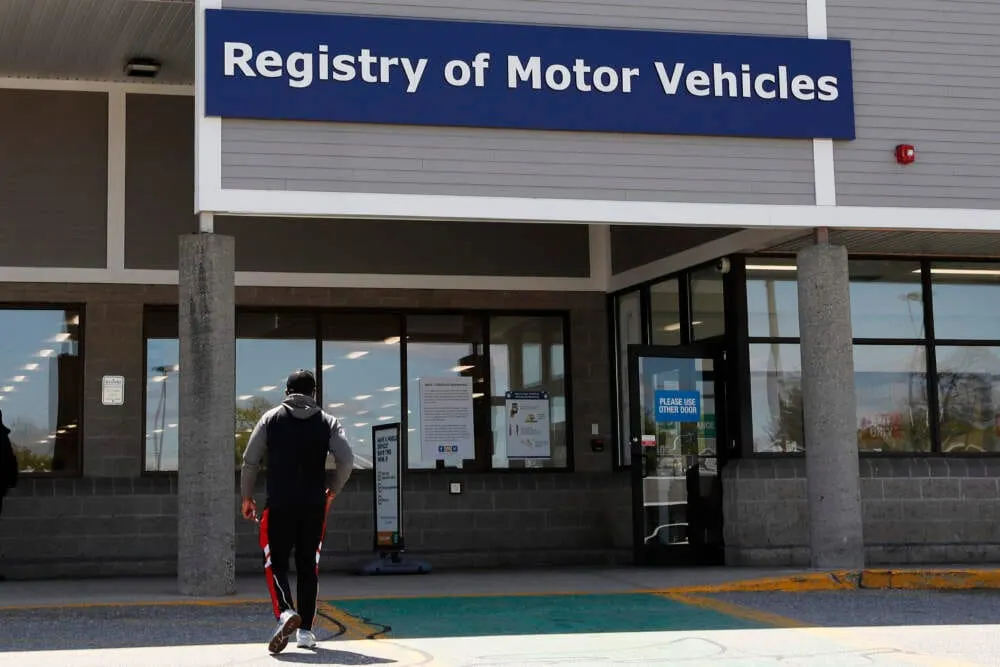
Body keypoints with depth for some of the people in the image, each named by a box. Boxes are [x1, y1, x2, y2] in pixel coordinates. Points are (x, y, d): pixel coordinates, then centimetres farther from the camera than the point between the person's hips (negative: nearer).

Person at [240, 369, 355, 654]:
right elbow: (347, 460, -3)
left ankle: (285, 612, -19)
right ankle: (305, 630, 11)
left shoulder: (271, 418, 5)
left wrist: (247, 497, 14)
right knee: (308, 566, 11)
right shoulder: (327, 422, 7)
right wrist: (332, 492, 12)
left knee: (275, 563, 6)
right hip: (314, 506, 2)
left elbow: (250, 461, 2)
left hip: (279, 505, -1)